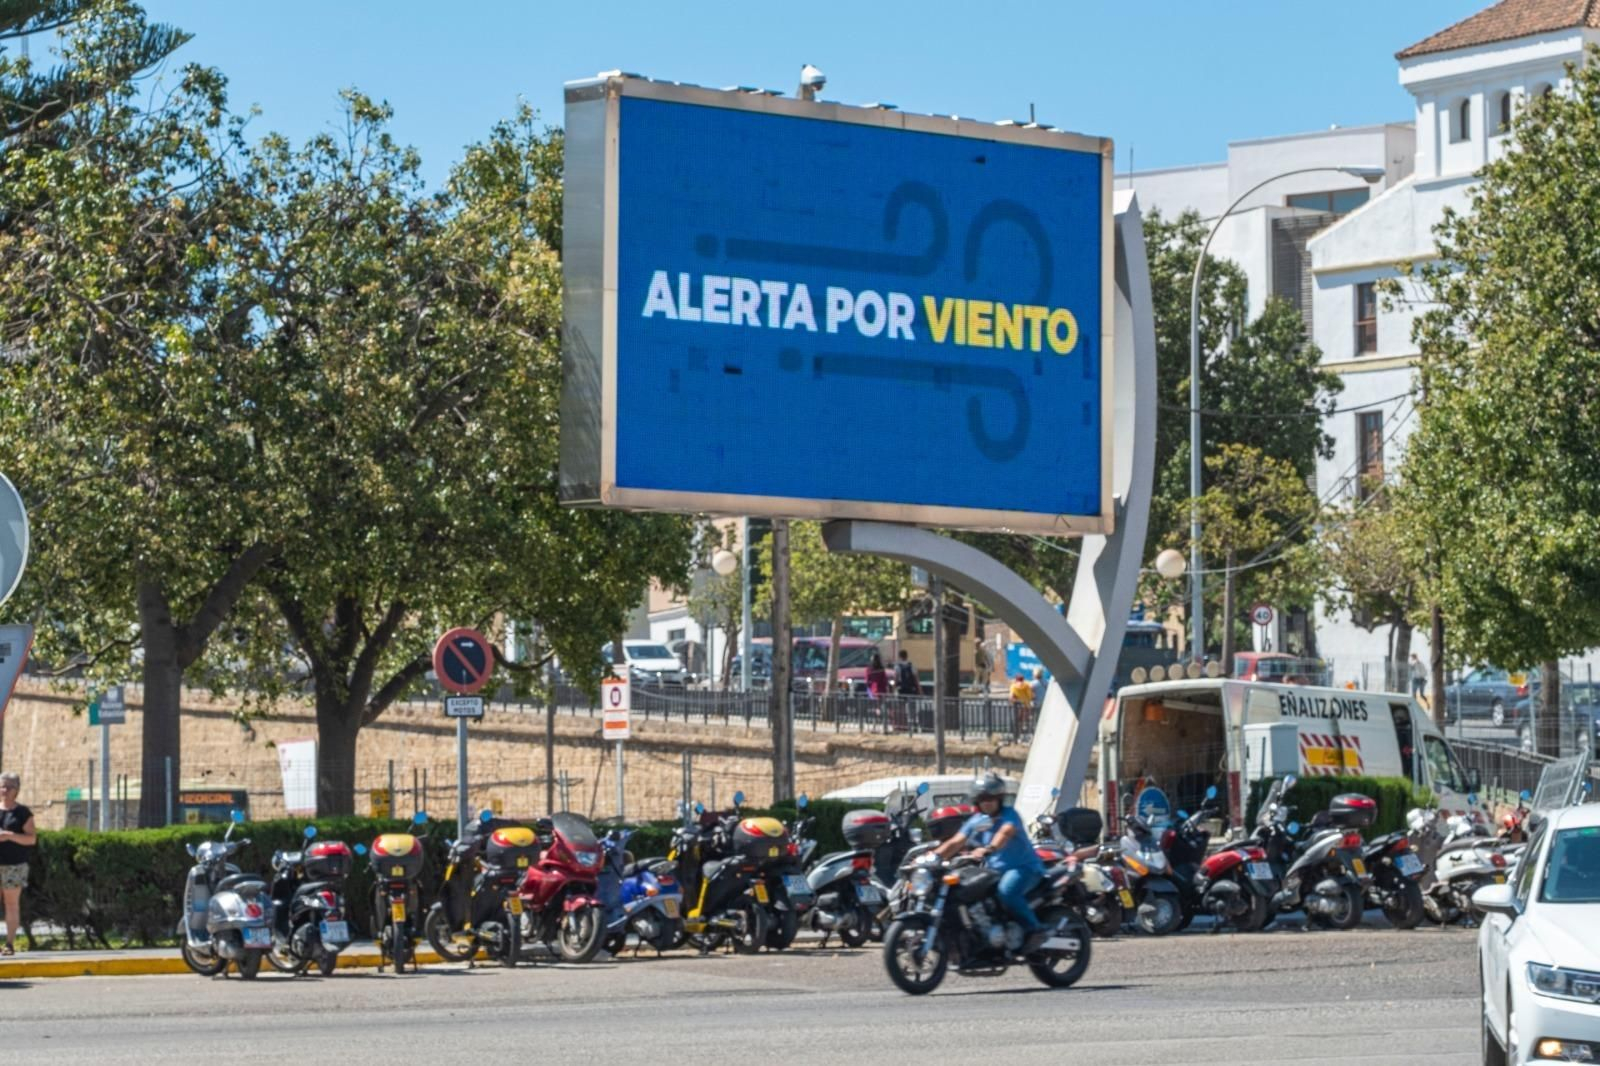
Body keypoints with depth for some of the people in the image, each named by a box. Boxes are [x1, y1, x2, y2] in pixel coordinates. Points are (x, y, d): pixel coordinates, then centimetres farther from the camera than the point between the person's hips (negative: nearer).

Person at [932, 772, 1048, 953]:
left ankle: (1035, 930, -25)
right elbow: (956, 842, 2)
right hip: (995, 870, 7)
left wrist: (988, 849, -52)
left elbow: (1005, 833, -32)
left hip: (1024, 867, -7)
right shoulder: (976, 821, 9)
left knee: (1006, 892, -36)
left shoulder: (1009, 814, -10)